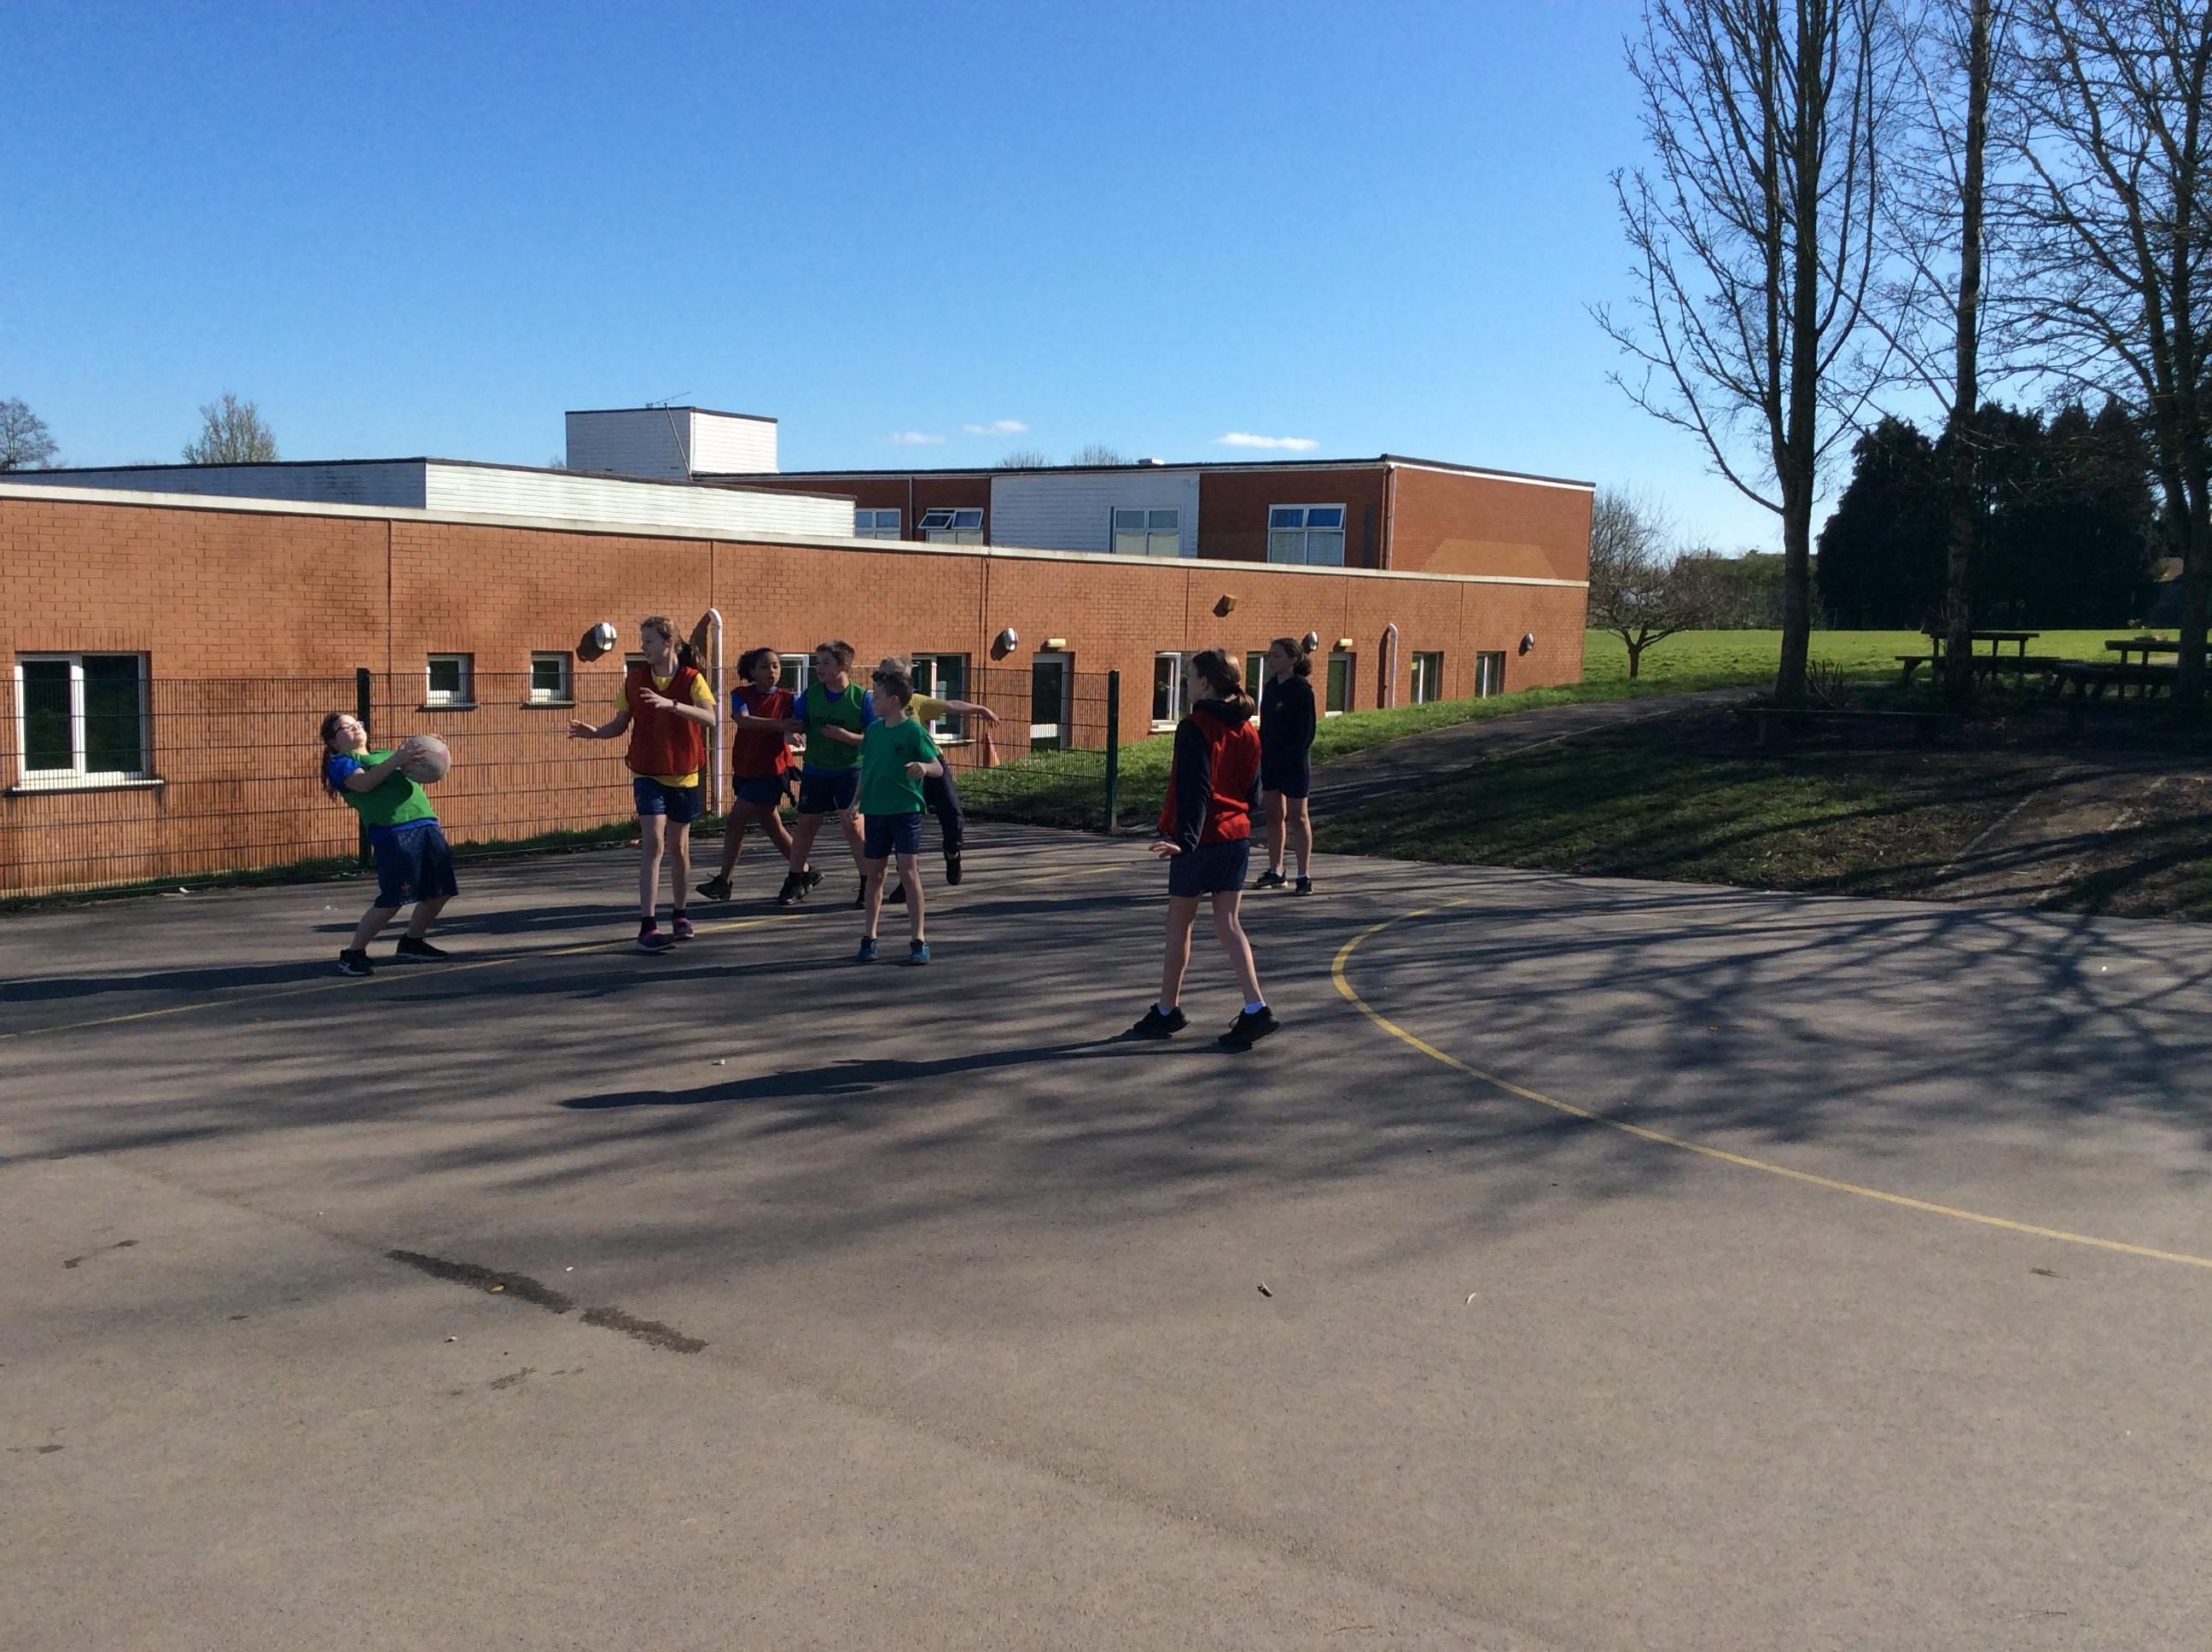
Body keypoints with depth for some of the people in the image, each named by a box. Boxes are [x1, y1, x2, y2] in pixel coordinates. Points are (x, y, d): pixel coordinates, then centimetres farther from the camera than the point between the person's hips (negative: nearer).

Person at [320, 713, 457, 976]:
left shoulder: (385, 756, 30)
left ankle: (412, 944, 26)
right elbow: (363, 783, -12)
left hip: (426, 824, 7)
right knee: (392, 900, -13)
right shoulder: (340, 762, 8)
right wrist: (397, 759, -21)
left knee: (440, 891, 7)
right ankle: (353, 954, 0)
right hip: (393, 832, -7)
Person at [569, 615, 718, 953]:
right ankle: (648, 926, -19)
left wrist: (671, 704, -36)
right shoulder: (635, 679, 2)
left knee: (678, 847, 12)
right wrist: (593, 732, -12)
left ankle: (680, 915, 31)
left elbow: (709, 718, -23)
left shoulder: (692, 679, -7)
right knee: (653, 843, -14)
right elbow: (620, 725, 7)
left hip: (684, 775, 0)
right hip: (648, 773, 0)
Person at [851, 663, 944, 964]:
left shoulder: (914, 730, -9)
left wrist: (923, 767, -31)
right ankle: (869, 937, 21)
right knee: (873, 873, 10)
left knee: (908, 872, -10)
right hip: (875, 812, 6)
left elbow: (939, 767, -10)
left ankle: (919, 940, -4)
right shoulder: (872, 730, 8)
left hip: (906, 811, -6)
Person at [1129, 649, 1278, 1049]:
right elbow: (1253, 793, 13)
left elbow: (1193, 790, -22)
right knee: (1227, 923, 9)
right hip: (1237, 837, 7)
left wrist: (1185, 837, -27)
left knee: (1179, 923, 7)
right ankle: (1256, 1009, -2)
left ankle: (1167, 1011, 18)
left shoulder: (1194, 728, -13)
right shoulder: (1246, 730, 8)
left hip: (1200, 841, -6)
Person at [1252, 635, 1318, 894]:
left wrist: (1290, 757, -19)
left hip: (1294, 763, -7)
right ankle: (1275, 872, 21)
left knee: (1297, 816, -2)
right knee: (1273, 814, 12)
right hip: (1271, 760, 7)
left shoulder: (1302, 688, -13)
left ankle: (1304, 875, 5)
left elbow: (1307, 730, -15)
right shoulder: (1271, 686, 9)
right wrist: (1261, 751, 7)